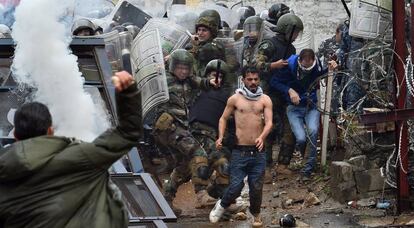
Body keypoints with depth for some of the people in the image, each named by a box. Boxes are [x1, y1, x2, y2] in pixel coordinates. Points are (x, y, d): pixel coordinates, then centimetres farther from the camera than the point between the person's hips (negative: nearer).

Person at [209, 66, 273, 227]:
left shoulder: (265, 100, 5)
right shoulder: (235, 99, 4)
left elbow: (269, 122, -4)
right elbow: (224, 118, 12)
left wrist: (262, 137, -24)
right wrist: (221, 137, -5)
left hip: (258, 152, 1)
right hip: (240, 151, -1)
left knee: (256, 187, 6)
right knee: (236, 186, -7)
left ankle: (256, 214, 30)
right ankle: (222, 205, 22)